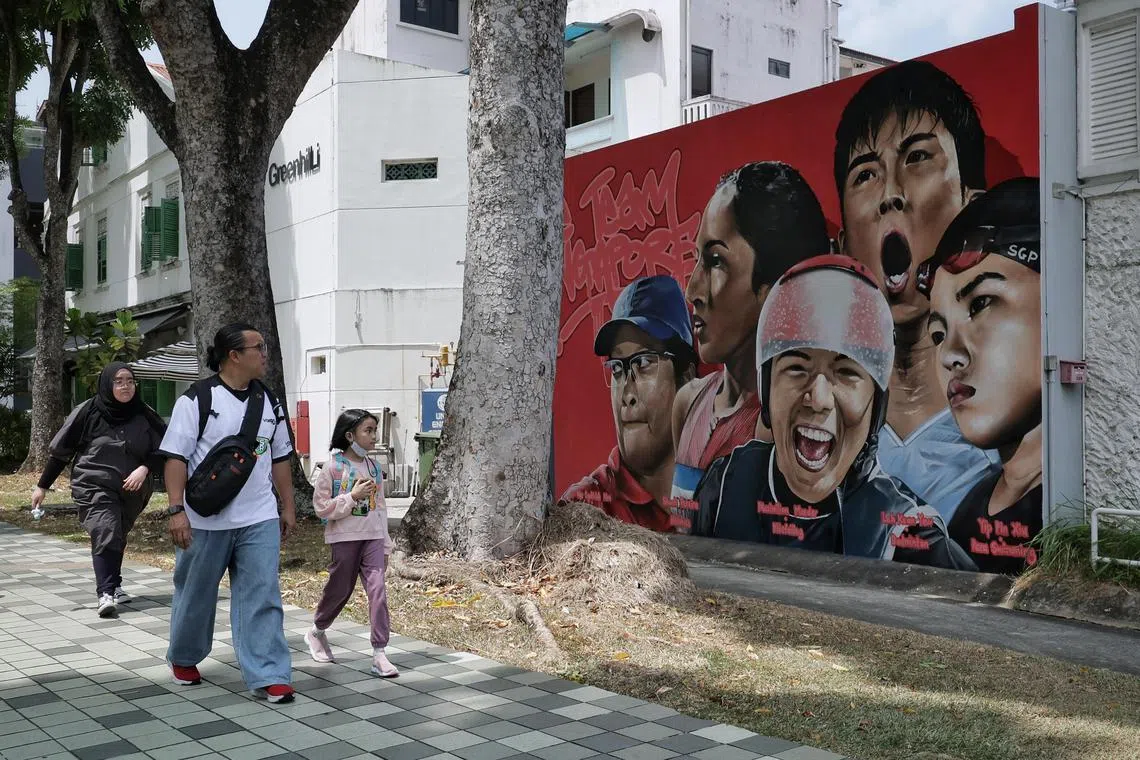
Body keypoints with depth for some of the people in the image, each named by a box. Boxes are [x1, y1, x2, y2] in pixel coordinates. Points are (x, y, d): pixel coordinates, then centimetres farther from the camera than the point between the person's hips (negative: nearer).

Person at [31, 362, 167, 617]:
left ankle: (113, 585, 28)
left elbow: (162, 449, 5)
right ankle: (106, 593, -19)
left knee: (117, 538, 11)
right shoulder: (88, 413, -4)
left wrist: (144, 468, -13)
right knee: (105, 535, -18)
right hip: (94, 487, -3)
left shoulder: (144, 416, 1)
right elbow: (60, 451, 3)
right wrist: (42, 486, 5)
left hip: (131, 490, 3)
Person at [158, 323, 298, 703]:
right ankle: (183, 658, 38)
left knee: (262, 596, -2)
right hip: (205, 520, -4)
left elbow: (279, 458, 15)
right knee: (196, 594, 14)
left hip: (259, 519, 4)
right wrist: (177, 510, -18)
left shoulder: (268, 401, 8)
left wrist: (288, 507, 14)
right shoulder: (197, 399, -9)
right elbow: (176, 457, -11)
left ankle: (267, 676, 1)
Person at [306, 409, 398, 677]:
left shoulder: (373, 468, 7)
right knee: (340, 590, 10)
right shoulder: (333, 468, -8)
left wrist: (385, 545, 13)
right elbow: (321, 507, -9)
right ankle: (317, 632, 39)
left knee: (378, 589, -8)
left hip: (373, 537, 4)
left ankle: (379, 654, -7)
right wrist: (352, 496, -19)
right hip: (344, 538, -4)